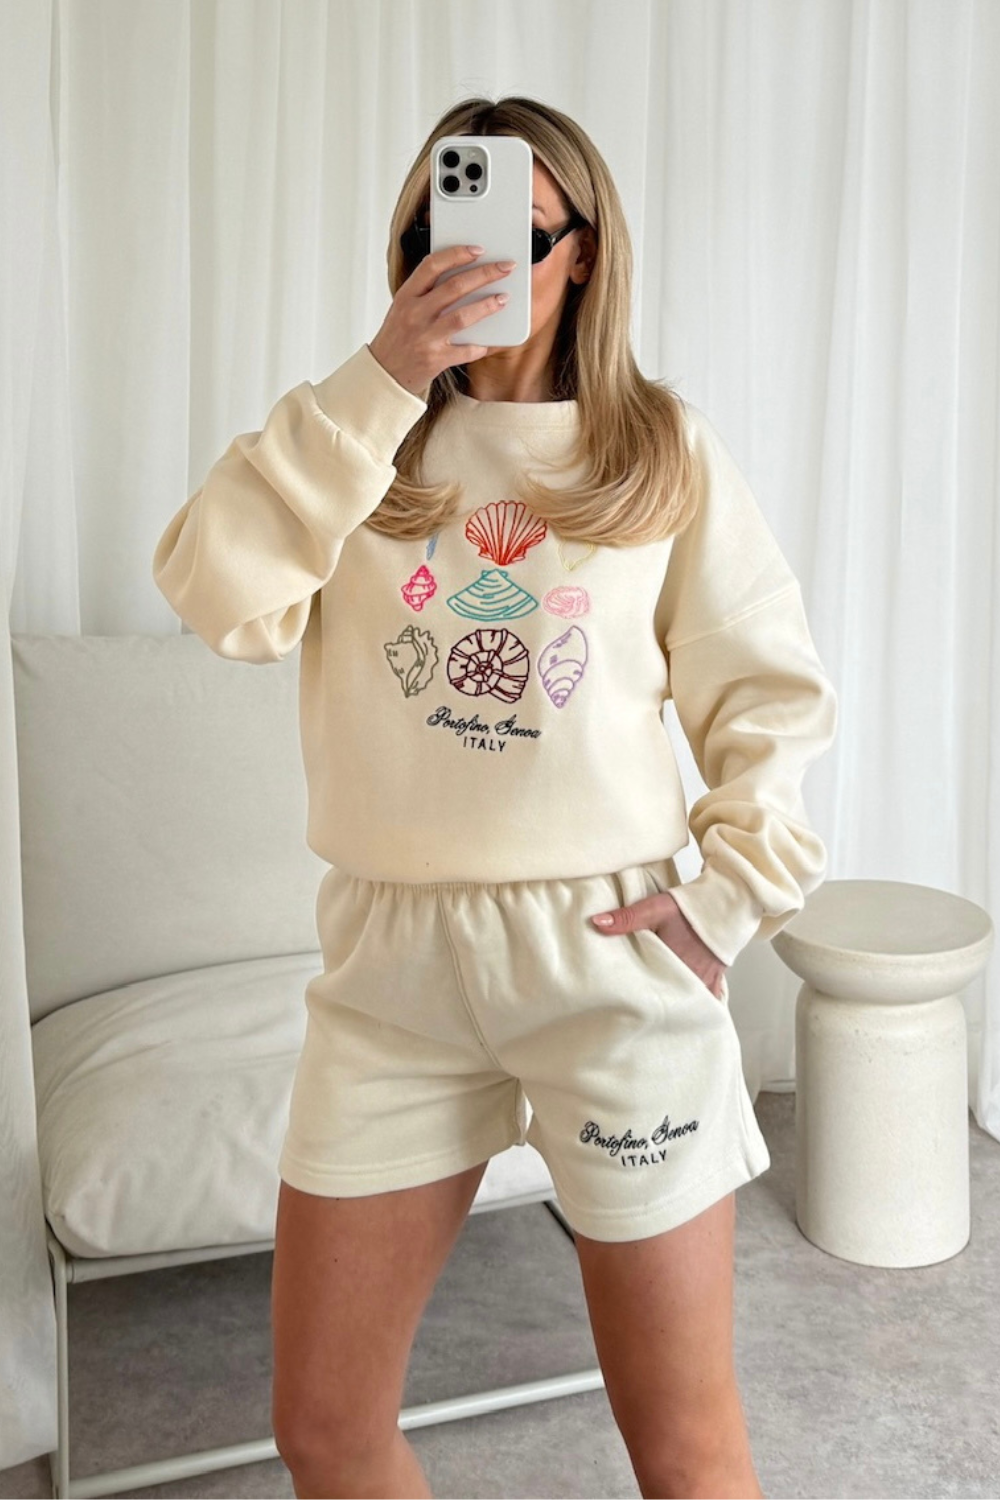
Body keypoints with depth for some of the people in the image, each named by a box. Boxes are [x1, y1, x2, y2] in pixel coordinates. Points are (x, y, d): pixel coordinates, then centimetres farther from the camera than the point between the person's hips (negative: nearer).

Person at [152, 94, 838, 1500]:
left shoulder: (667, 449, 2)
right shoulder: (358, 444, 5)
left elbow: (773, 695, 6)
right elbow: (218, 595, -13)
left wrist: (735, 892, -4)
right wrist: (378, 383, -15)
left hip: (611, 957, -1)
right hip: (391, 960, 2)